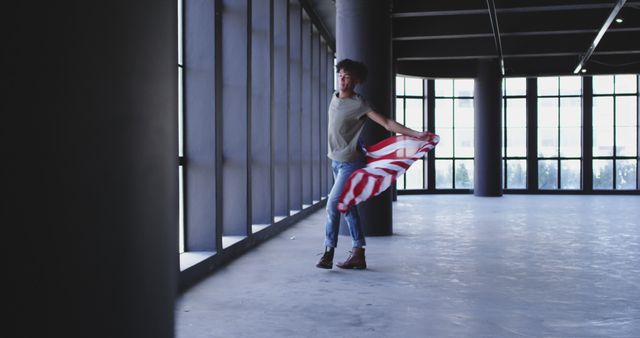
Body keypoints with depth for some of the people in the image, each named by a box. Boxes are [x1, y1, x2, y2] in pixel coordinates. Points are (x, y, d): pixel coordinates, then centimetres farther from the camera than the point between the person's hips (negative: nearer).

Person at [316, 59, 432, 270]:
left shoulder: (359, 104, -14)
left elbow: (387, 123, -16)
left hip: (349, 163, -8)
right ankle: (358, 254, 14)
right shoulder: (334, 98, 8)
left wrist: (416, 134, -23)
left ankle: (328, 252, -2)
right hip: (336, 160, 8)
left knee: (333, 205, -12)